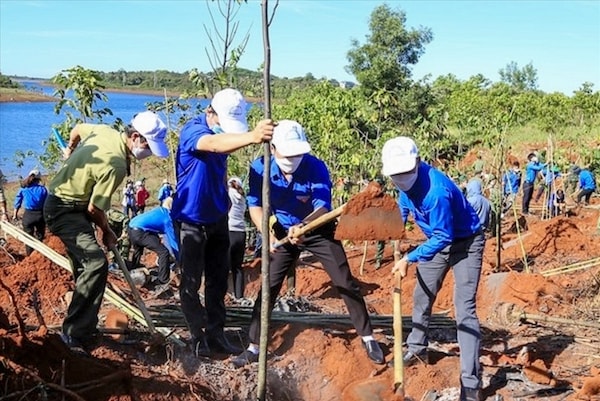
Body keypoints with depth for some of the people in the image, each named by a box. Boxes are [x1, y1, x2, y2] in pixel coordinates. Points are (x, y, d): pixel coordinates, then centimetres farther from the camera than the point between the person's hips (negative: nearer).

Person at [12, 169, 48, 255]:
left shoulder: (23, 188, 3)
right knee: (39, 237, 18)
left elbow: (17, 202, 7)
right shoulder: (43, 189, 1)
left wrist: (15, 215, 18)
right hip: (40, 215, 0)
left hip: (28, 215, 0)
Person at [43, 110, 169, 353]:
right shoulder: (116, 165, -29)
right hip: (65, 211, -11)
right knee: (96, 263, -24)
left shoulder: (105, 131, -3)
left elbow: (77, 129, 19)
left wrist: (70, 150, 39)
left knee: (85, 265, 17)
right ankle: (74, 337, -21)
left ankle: (84, 327, 30)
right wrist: (107, 232, -2)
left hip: (63, 202, 11)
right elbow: (94, 208, -21)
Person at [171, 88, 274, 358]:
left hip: (217, 219, 7)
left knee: (218, 282, 10)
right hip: (191, 220, -7)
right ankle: (199, 338, 12)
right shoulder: (193, 129, -23)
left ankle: (216, 335, 19)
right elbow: (214, 145, -47)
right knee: (191, 283, 1)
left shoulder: (222, 133, 1)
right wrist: (252, 137, -65)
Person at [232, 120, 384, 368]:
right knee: (268, 287, -1)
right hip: (283, 233, 2)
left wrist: (302, 227, -54)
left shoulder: (316, 167, -26)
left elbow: (323, 207, -34)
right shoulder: (260, 168, -20)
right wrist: (266, 231, -37)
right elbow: (256, 205, -18)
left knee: (346, 284, -1)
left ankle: (368, 338, 13)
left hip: (319, 231, -1)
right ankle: (254, 347, 8)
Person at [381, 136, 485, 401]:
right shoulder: (409, 180, -10)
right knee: (422, 296, 18)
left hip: (465, 242, -8)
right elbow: (404, 204, 14)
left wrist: (409, 259, -29)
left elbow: (443, 237, -30)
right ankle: (417, 349, 40)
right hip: (438, 240, 8)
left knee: (464, 309, -16)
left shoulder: (436, 190, -36)